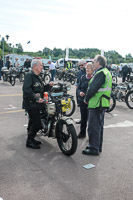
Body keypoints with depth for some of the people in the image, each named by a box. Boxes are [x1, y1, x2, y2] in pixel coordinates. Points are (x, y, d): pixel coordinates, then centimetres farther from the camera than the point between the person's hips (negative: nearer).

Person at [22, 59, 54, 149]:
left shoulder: (38, 77, 18)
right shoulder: (29, 76, -14)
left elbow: (42, 89, 23)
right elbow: (26, 89, -26)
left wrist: (49, 85, 6)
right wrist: (36, 98, -31)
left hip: (36, 104, 10)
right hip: (31, 104, -10)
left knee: (33, 122, 18)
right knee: (37, 123, -10)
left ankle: (31, 139, 30)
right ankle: (30, 141, 1)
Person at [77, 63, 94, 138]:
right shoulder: (83, 77, 8)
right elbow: (78, 88, 11)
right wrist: (79, 92, -10)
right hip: (82, 100, 4)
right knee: (83, 117, 14)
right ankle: (82, 133, 28)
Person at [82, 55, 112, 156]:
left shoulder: (100, 73, -17)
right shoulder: (106, 72, 16)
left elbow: (92, 88, -22)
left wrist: (86, 99, -6)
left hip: (97, 103, -11)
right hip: (102, 103, 11)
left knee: (93, 127, -4)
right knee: (99, 126, 18)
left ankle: (94, 149, 4)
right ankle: (98, 146, 30)